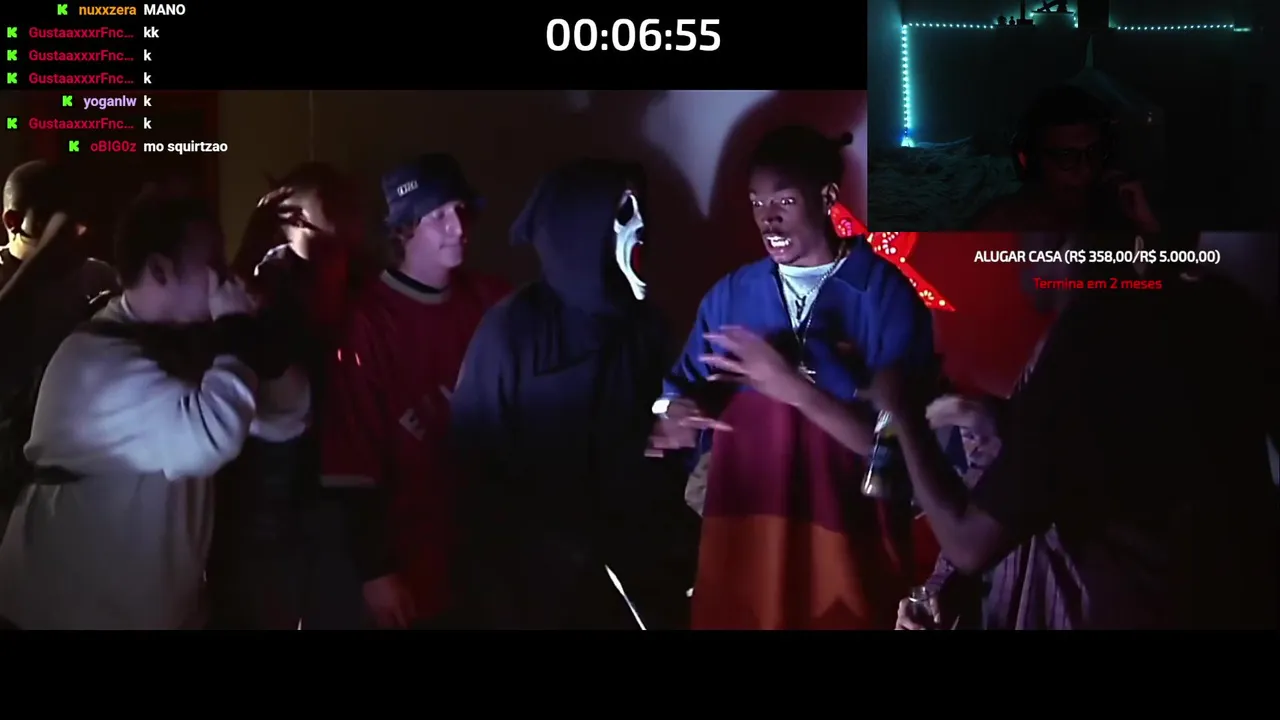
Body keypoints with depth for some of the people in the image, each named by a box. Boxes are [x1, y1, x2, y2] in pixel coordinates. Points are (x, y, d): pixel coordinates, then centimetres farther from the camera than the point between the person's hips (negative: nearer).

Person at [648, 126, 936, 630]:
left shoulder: (889, 297, -7)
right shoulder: (730, 295, 6)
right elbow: (684, 389, 7)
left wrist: (793, 386, -24)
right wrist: (675, 413, -17)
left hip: (847, 545, -3)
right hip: (742, 535, 4)